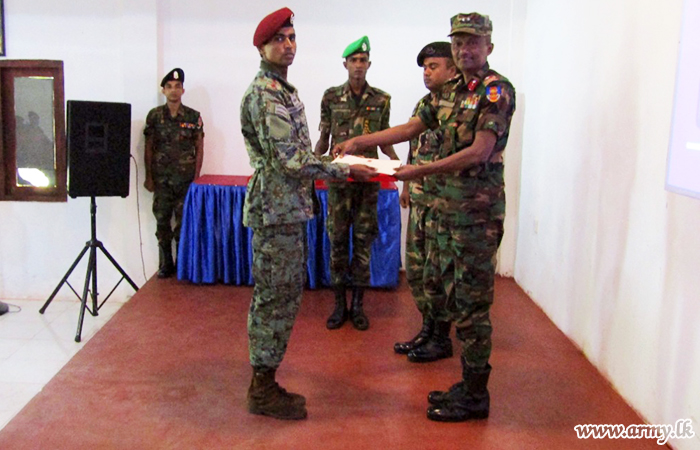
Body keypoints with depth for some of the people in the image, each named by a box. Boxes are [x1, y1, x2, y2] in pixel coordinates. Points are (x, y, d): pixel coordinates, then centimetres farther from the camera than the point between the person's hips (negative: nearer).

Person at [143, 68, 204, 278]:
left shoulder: (193, 117, 3)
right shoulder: (154, 116, 5)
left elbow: (199, 148, 4)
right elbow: (149, 148, 7)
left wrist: (196, 177, -1)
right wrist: (149, 177, 3)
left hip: (185, 179, -1)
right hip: (161, 179, 1)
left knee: (183, 222, 0)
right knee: (162, 221, 4)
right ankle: (165, 265, 14)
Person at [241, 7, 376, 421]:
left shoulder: (283, 89, 18)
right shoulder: (264, 93, -13)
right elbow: (288, 160, -21)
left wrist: (331, 168, 16)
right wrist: (344, 171, -18)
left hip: (289, 207, 10)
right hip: (277, 210, -10)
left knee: (281, 296, 14)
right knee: (276, 298, -3)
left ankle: (264, 382, 24)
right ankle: (263, 390, 9)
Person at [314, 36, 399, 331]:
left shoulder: (381, 99, 4)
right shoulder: (331, 97, 3)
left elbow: (384, 141, 10)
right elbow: (323, 139, 7)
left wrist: (397, 162, -7)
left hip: (369, 178, 0)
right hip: (338, 177, 0)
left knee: (363, 240, 5)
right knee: (337, 240, 4)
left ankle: (358, 305, 16)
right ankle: (339, 304, 15)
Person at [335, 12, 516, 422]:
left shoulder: (497, 90, -10)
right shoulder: (451, 92, 15)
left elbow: (479, 153, -19)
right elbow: (410, 128, 21)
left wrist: (421, 171, -17)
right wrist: (359, 141, 16)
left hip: (476, 210, -9)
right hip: (445, 205, 9)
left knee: (470, 303, -2)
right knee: (437, 288, 12)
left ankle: (475, 397, 12)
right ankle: (469, 384, 25)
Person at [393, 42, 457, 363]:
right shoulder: (424, 104, 14)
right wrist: (406, 185, 20)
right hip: (419, 199, 9)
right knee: (415, 267, 14)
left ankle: (442, 339, 15)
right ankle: (428, 329, 28)